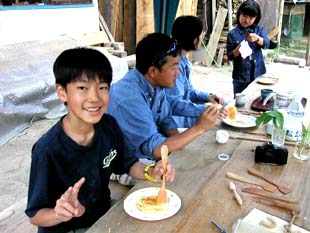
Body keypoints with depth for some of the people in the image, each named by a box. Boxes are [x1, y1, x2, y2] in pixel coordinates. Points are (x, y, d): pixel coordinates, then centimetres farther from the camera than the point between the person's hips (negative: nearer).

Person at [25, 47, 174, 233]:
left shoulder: (109, 125, -11)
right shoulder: (47, 150, -26)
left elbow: (125, 163, 6)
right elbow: (35, 215, -16)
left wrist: (150, 172, -13)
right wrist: (60, 214, -36)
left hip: (105, 211, 5)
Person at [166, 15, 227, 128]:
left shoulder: (183, 60, 6)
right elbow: (174, 104, -30)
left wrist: (207, 96, 0)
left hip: (181, 110, 10)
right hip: (173, 117, -10)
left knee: (224, 107, 11)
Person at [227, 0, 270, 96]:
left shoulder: (259, 30, 4)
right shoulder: (232, 34, -2)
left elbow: (266, 44, -11)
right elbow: (230, 56, -4)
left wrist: (257, 38, -30)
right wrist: (237, 50, -24)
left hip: (258, 75, 2)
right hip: (240, 77, -2)